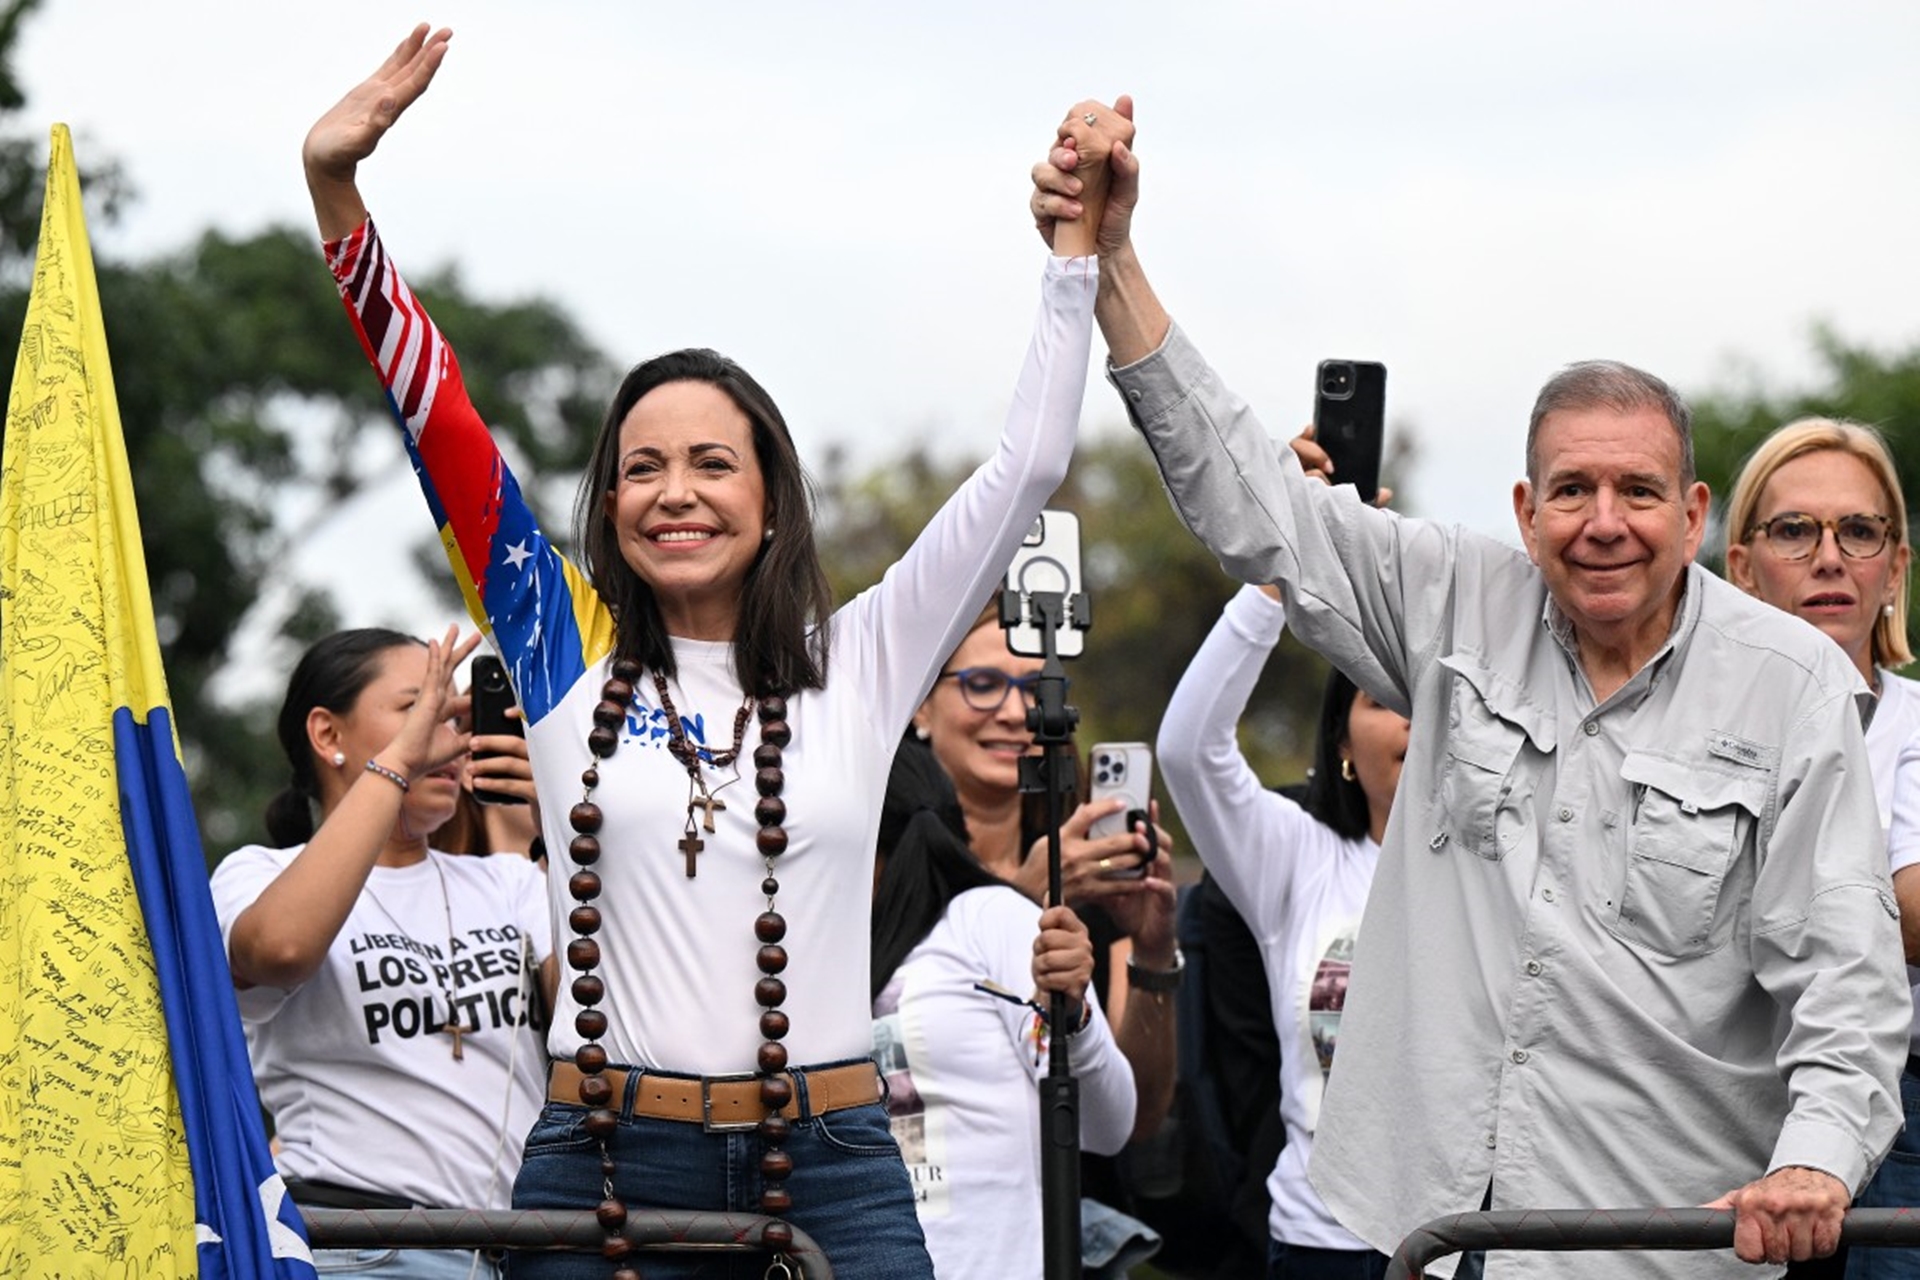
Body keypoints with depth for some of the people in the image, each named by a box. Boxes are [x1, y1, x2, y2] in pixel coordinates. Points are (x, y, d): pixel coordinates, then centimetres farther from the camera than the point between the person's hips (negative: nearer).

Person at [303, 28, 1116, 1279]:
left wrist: (1079, 249, 3)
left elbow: (1028, 467, 7)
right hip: (603, 1160, 0)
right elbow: (440, 423, 2)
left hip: (829, 1167, 0)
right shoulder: (567, 656, 8)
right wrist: (337, 193, -5)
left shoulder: (858, 665, 8)